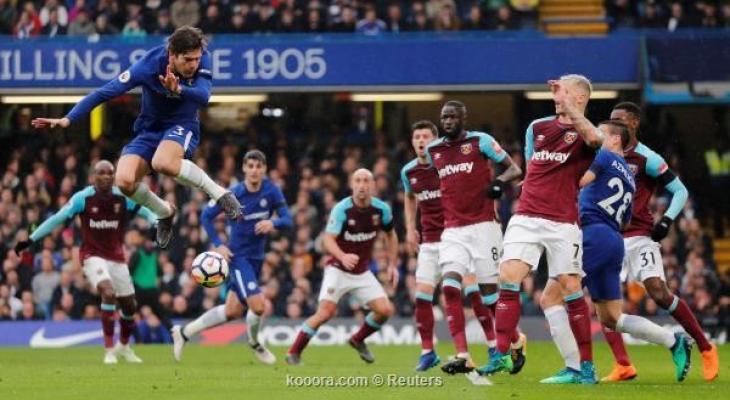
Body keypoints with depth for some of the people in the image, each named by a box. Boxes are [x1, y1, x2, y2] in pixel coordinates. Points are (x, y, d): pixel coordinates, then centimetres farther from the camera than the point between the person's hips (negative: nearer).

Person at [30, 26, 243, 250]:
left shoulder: (202, 59, -20)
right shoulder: (148, 66, -23)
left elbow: (203, 97, -32)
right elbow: (105, 92, -19)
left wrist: (178, 90, -53)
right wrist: (68, 119, -24)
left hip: (182, 125, -2)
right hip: (149, 130, 2)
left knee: (163, 163, -37)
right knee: (124, 181, -22)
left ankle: (221, 195, -17)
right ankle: (165, 213, 9)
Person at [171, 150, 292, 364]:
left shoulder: (271, 191, -6)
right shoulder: (233, 195, -14)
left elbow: (287, 220, -7)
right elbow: (206, 216, -4)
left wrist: (273, 222, -29)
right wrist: (218, 245, -12)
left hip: (257, 257, 5)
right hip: (238, 256, -5)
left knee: (232, 311, 12)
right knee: (258, 305, -18)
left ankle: (184, 332, 29)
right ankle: (254, 343, 13)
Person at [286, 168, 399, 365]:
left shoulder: (381, 209, -5)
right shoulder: (342, 209, -17)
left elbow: (391, 235, 13)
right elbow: (328, 239, -23)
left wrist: (392, 265, 8)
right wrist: (342, 257, -41)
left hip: (363, 273, 5)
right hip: (338, 269, -4)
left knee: (385, 310, -7)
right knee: (326, 312, -20)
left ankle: (358, 340, 20)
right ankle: (294, 353, -9)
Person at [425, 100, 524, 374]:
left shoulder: (480, 141, -1)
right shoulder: (433, 151, 13)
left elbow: (514, 168, -1)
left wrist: (500, 182, -20)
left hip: (483, 226, -4)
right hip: (453, 231, 4)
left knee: (489, 291, -3)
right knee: (450, 287, -15)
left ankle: (515, 345, 21)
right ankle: (462, 357, -17)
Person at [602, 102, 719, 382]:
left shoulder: (646, 159, -6)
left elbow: (681, 191, -4)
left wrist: (667, 220, -15)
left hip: (639, 237, -6)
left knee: (659, 293, -16)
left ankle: (706, 349, -1)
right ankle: (623, 366, -7)